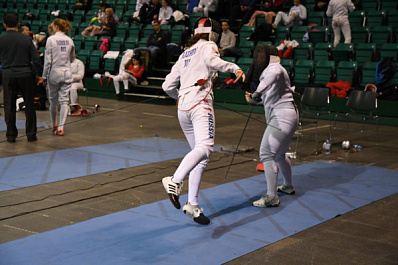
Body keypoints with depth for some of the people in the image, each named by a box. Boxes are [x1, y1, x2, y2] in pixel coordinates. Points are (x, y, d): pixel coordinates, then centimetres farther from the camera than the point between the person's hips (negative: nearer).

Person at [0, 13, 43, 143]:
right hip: (26, 75, 1)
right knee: (29, 106, 8)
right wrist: (38, 75, 7)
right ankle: (31, 134, 11)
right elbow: (36, 58, -2)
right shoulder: (26, 39, -2)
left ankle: (11, 135, 11)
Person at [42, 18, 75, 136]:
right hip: (67, 72, 3)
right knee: (64, 100, 1)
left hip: (54, 72, -2)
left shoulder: (51, 39, -8)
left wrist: (45, 76, -1)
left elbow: (47, 60, -8)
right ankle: (61, 128, -6)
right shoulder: (70, 40, 4)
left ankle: (54, 125, 26)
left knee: (53, 100, 13)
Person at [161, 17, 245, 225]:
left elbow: (168, 86, 24)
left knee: (200, 156, 10)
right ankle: (175, 181, -46)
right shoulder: (207, 46, 10)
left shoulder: (184, 55, 28)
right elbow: (211, 60, -16)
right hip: (200, 103, -8)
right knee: (205, 148, -24)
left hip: (183, 107, 8)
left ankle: (193, 205, 4)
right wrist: (233, 67, -23)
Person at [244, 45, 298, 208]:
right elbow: (269, 98, 25)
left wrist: (258, 92, -39)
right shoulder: (276, 69, 22)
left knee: (266, 155, -12)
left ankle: (271, 197, -14)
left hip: (281, 118, -11)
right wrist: (255, 98, 10)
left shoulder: (273, 67, -9)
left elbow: (275, 74, -37)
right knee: (278, 155, 25)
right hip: (288, 116, 11)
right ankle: (288, 186, 41)